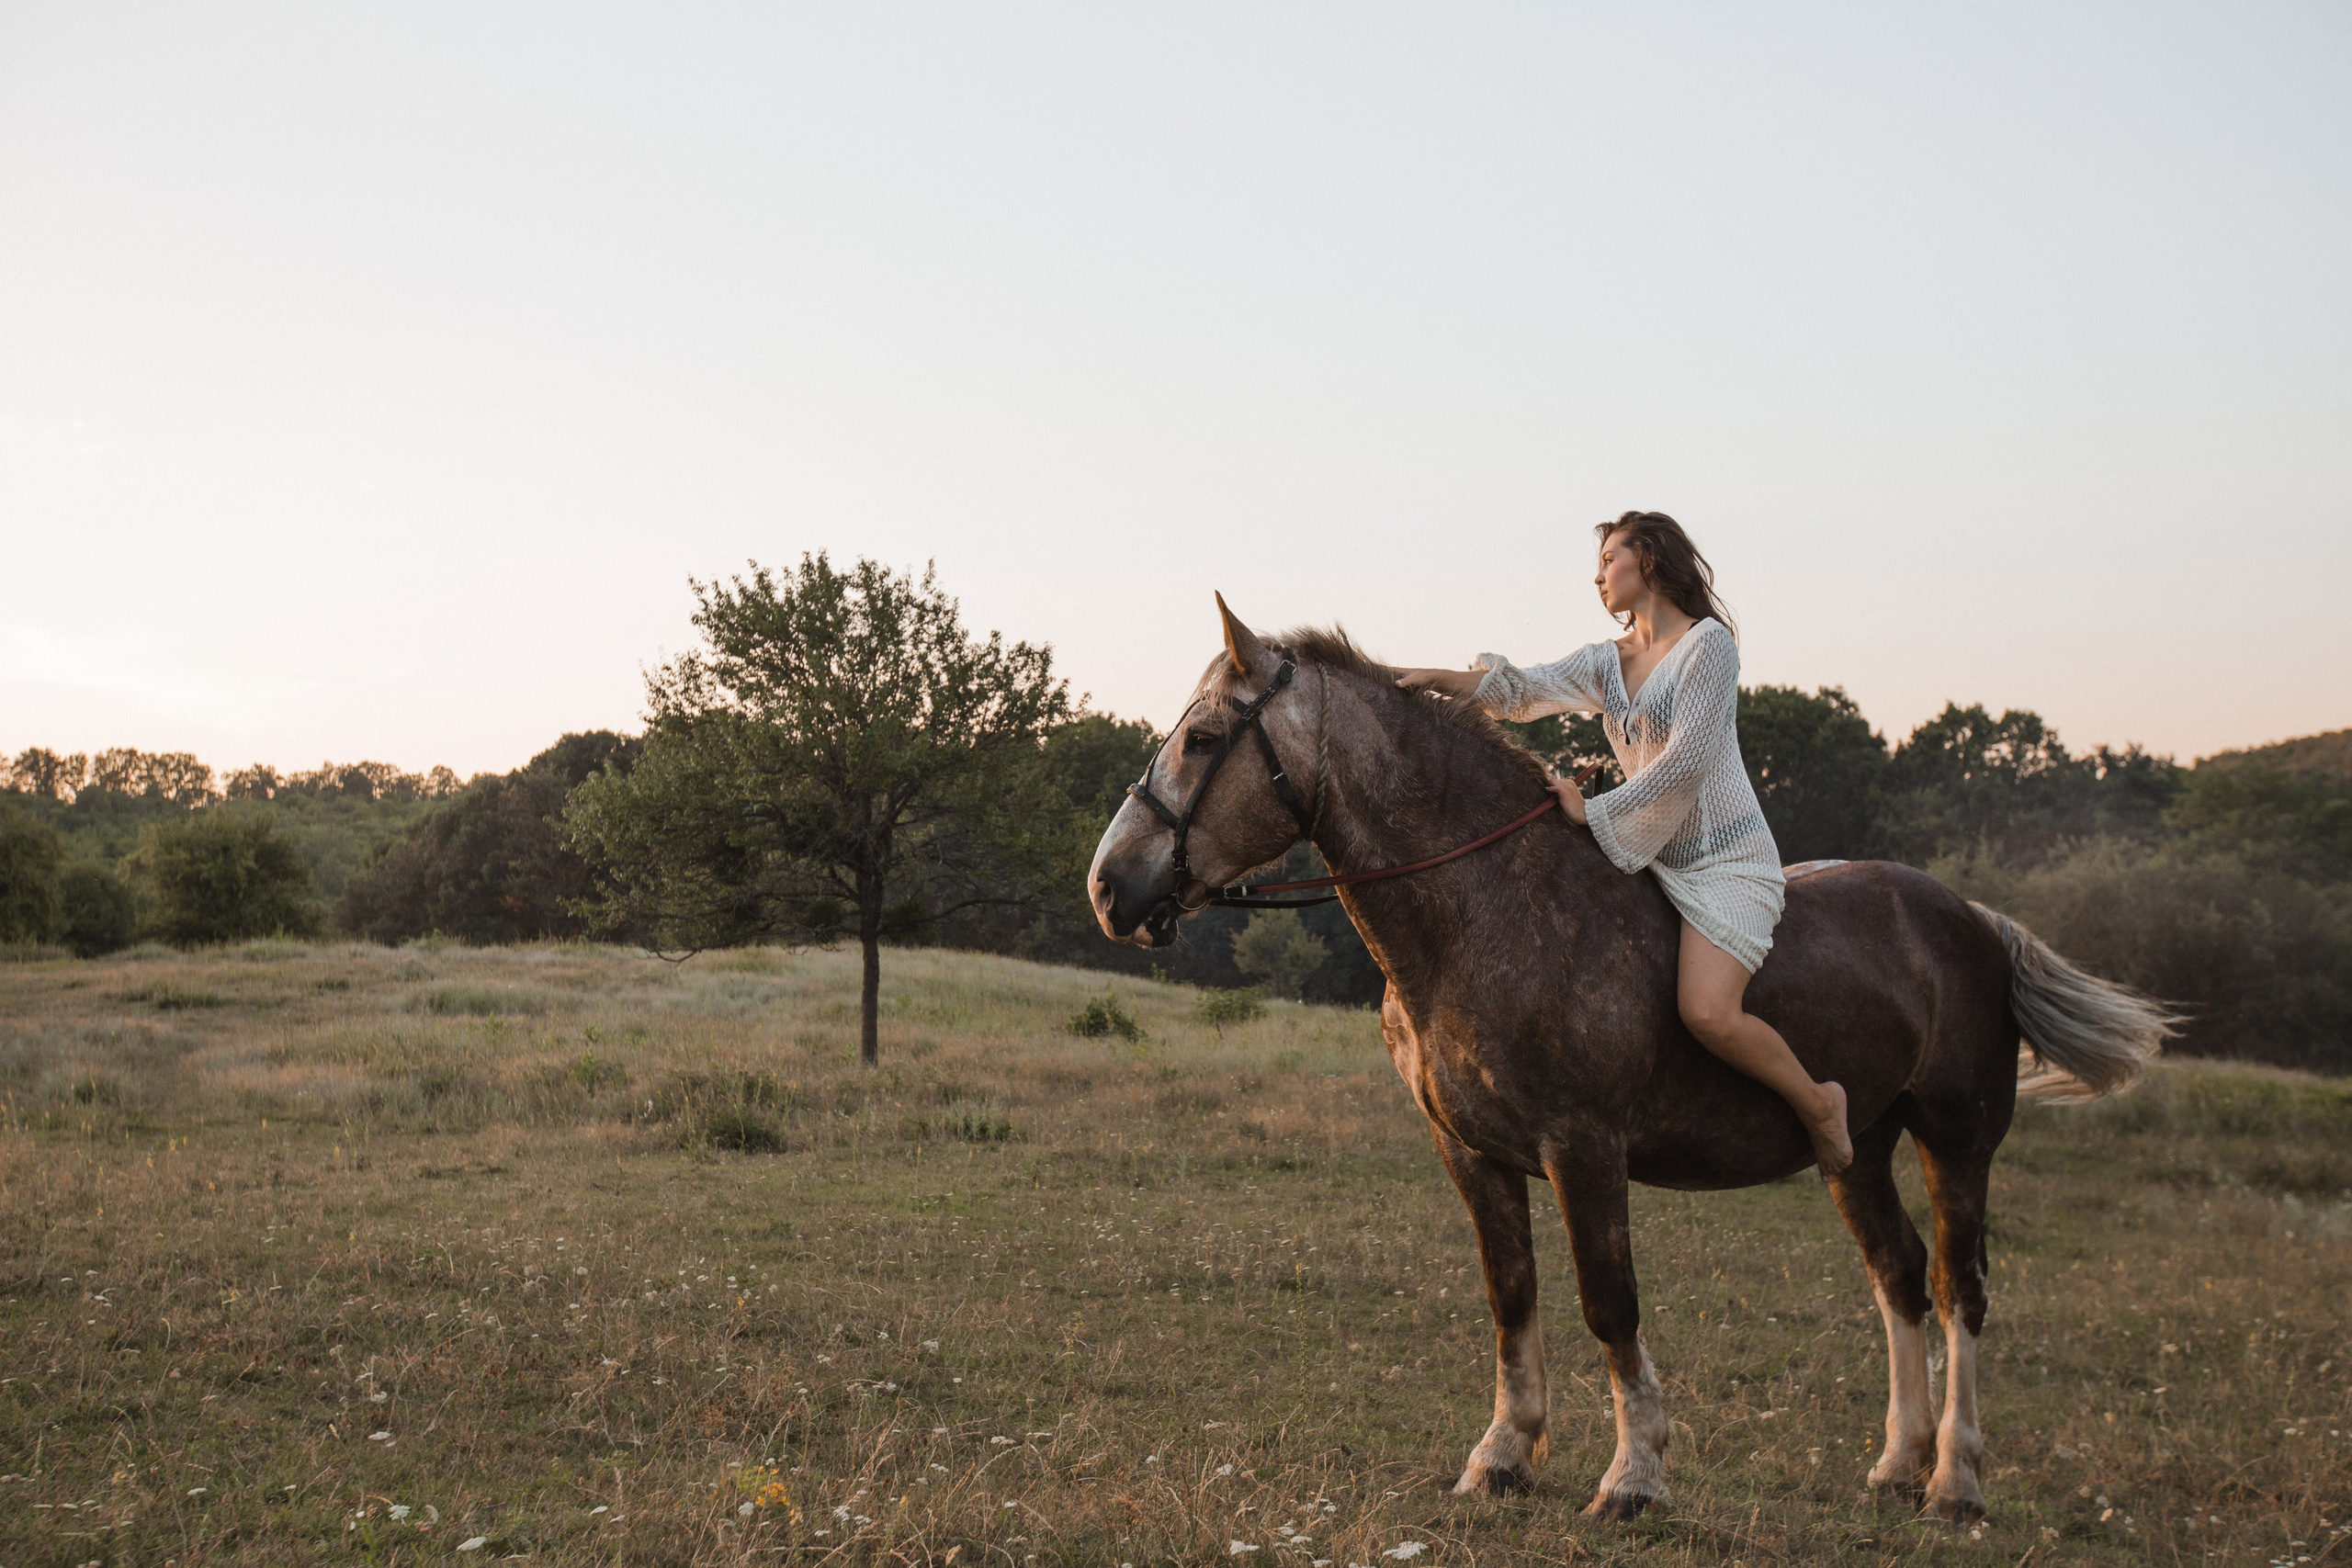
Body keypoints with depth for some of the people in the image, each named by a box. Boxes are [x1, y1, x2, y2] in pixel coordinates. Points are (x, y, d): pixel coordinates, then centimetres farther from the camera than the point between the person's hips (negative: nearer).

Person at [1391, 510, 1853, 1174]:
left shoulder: (1708, 642, -9)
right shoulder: (1607, 663, 13)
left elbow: (1688, 758, -17)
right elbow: (1523, 689, 1)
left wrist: (1595, 810, -15)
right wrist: (1434, 681, -14)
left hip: (1727, 861, -8)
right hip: (1652, 861, 9)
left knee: (1707, 1013, -26)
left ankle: (1818, 1104, -2)